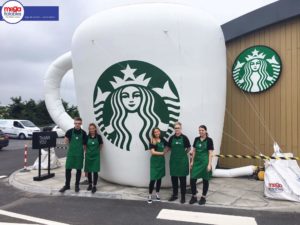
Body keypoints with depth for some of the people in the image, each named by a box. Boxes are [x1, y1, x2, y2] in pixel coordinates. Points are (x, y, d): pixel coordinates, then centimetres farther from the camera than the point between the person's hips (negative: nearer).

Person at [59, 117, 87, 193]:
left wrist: (80, 146, -1)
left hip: (79, 154, 0)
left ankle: (77, 185, 20)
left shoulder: (83, 133, -3)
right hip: (71, 153, 0)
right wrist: (72, 145, 4)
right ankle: (67, 185, 18)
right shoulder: (70, 131, -4)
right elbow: (66, 141, 8)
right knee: (68, 169, 2)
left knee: (79, 169, 7)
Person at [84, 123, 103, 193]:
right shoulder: (87, 137, -4)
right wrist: (87, 152, 5)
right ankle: (90, 185, 27)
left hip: (96, 156, -2)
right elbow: (85, 146, 8)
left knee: (95, 171, -2)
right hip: (88, 156, 2)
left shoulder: (98, 137, -7)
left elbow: (101, 145, 7)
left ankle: (94, 186, 8)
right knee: (89, 171, 10)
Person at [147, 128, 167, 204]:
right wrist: (162, 153, -12)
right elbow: (153, 152, -15)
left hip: (161, 160, 5)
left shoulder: (162, 140, 6)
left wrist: (165, 151, -1)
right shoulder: (152, 141, -8)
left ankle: (157, 194, 24)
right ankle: (150, 195, 4)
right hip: (154, 161, -5)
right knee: (153, 178, -6)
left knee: (159, 178, 11)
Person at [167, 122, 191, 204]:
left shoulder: (184, 137, -7)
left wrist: (184, 153, -1)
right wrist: (175, 152, 3)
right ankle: (175, 194, 25)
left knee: (182, 178, 4)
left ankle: (183, 196, 15)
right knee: (173, 177, 10)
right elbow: (169, 147, 14)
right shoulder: (172, 138, 3)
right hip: (173, 160, 4)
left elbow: (189, 148, 1)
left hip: (182, 160, -3)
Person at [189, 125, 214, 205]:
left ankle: (203, 197, 22)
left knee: (205, 180, 7)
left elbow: (210, 153, -9)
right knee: (192, 179, 0)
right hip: (197, 161, 4)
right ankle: (194, 196, 16)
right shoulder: (196, 139, 6)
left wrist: (209, 164, -14)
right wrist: (192, 161, 8)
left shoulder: (209, 140, -7)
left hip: (205, 162, -4)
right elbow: (194, 151, 10)